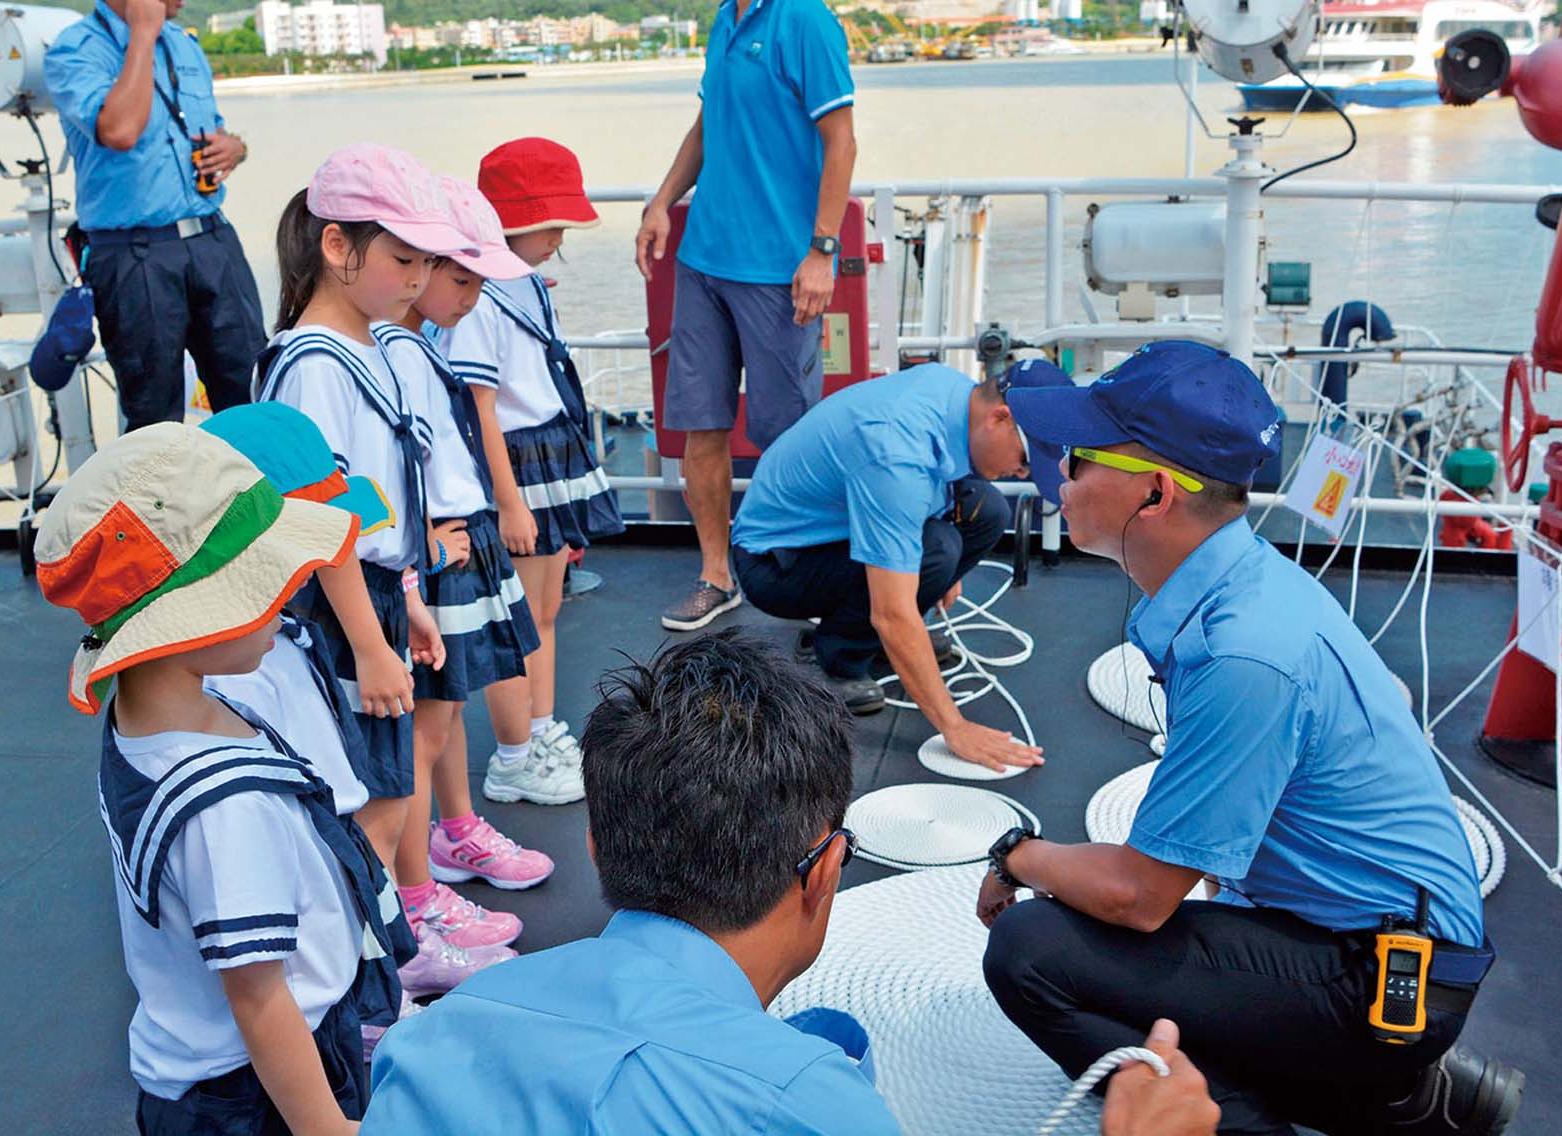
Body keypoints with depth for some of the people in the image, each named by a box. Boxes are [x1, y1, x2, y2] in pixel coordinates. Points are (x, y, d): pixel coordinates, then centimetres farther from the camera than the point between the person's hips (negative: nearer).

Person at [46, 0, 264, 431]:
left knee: (253, 397, 3)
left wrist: (234, 146, 3)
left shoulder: (185, 45, 16)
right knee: (156, 421, 2)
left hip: (215, 239, 6)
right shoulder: (74, 50, -6)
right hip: (137, 258, -5)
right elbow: (120, 130, -24)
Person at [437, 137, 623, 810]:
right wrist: (509, 502, -20)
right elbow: (479, 411, -20)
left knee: (547, 608, 17)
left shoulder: (529, 285, 12)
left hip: (558, 464, 9)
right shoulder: (478, 300, -17)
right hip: (515, 470, -9)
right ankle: (513, 760, 14)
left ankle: (545, 735, 31)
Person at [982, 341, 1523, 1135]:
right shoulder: (1240, 582, 1)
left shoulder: (1244, 654, -27)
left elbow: (1137, 896, -20)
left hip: (1379, 980, -9)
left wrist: (1019, 856, -3)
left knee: (1031, 951, -19)